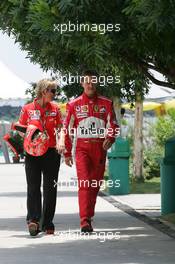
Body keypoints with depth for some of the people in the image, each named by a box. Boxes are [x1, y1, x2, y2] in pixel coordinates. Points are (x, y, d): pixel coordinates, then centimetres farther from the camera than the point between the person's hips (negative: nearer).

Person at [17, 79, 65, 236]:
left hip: (51, 152, 2)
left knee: (50, 188, 4)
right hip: (32, 153, -2)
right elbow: (20, 128, 8)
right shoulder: (28, 109, 2)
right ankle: (33, 220, -17)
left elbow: (60, 128, 11)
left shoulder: (55, 109, 9)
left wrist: (61, 141, -7)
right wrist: (30, 132, -12)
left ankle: (47, 223, 11)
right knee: (33, 187, -9)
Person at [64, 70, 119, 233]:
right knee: (84, 183, -16)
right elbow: (67, 129, 9)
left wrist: (110, 138, -16)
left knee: (95, 185, 9)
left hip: (100, 148, 2)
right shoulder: (74, 105, 5)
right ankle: (84, 221, -22)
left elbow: (113, 125, 5)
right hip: (82, 148, -2)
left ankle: (88, 218, 24)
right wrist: (67, 153, 6)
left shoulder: (106, 103, 6)